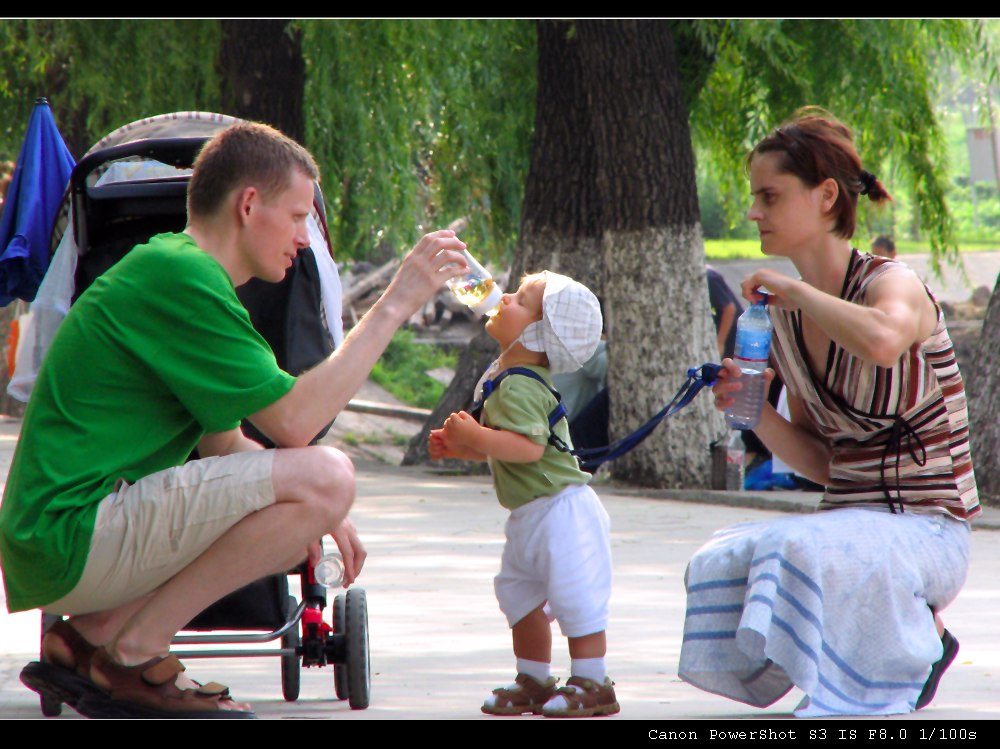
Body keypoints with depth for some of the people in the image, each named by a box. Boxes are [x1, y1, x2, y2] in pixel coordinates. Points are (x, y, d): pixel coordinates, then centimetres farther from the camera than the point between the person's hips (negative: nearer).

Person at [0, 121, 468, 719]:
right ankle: (135, 654, -11)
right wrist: (396, 305, -11)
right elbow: (293, 422, -16)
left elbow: (222, 443, 22)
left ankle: (87, 637, 9)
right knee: (326, 474, -19)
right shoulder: (180, 276, -13)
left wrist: (314, 513, 7)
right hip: (69, 539, -11)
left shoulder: (174, 270, 21)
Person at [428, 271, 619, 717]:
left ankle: (592, 685, 2)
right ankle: (533, 682, 28)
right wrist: (456, 445, 8)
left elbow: (528, 446, -36)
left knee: (575, 596, -6)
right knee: (519, 595, 18)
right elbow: (496, 446, 23)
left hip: (560, 508, -11)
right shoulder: (500, 379, 11)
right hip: (531, 514, 11)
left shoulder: (520, 388, -23)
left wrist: (474, 436, -33)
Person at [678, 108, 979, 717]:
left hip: (926, 529, -7)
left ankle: (922, 636, -5)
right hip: (847, 521, 7)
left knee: (803, 552, -32)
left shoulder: (893, 285, -12)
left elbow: (882, 342, -41)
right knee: (724, 564, -17)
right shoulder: (788, 319, 8)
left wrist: (795, 289, -24)